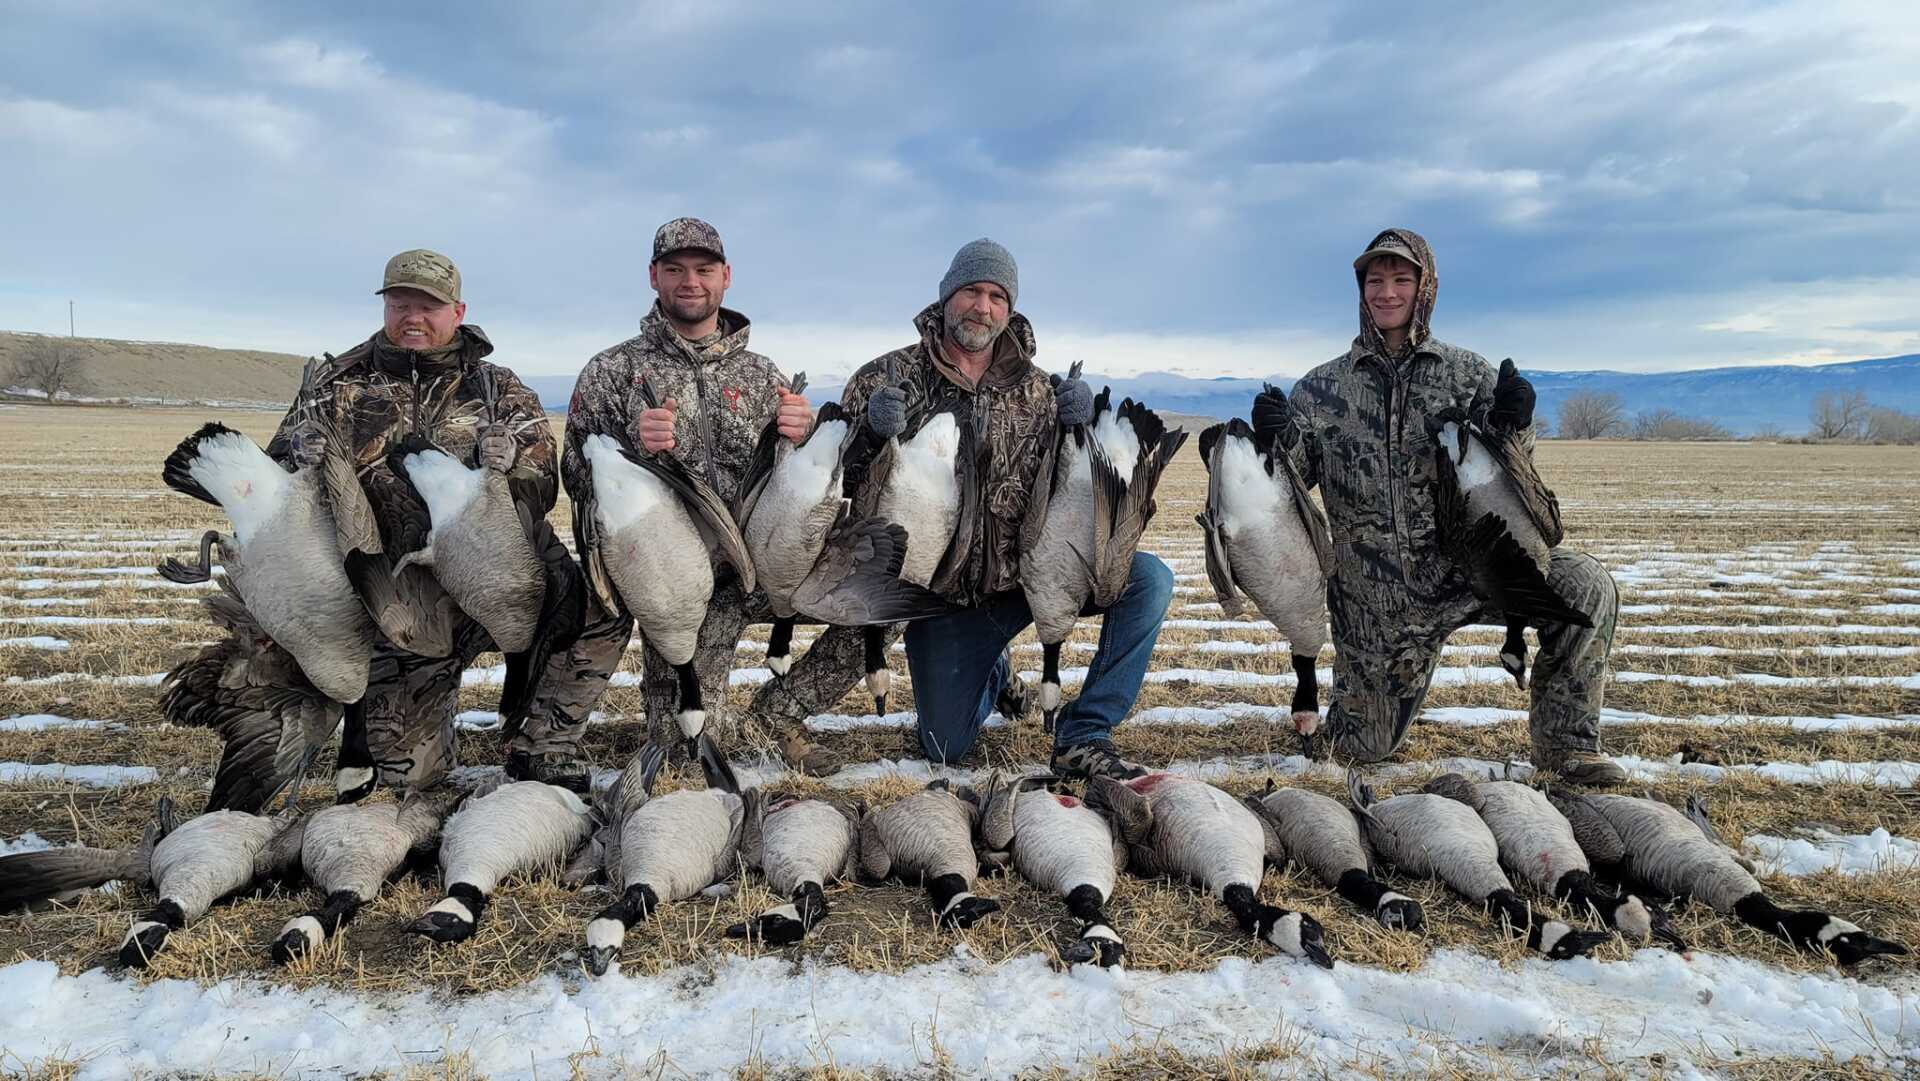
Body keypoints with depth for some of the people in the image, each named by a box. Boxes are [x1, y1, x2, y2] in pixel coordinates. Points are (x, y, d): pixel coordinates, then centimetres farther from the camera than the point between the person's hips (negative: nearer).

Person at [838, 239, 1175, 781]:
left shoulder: (1036, 389, 3)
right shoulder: (888, 377, -4)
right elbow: (840, 478, -4)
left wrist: (1076, 428, -12)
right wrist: (872, 433, -25)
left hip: (1027, 575, 2)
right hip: (942, 594, -1)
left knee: (1150, 578, -20)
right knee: (945, 747, 1)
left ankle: (1083, 737, -8)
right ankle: (993, 672, 37)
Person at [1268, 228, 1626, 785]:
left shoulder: (1467, 373, 5)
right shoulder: (1322, 388, 4)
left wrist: (1514, 425, -16)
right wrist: (1271, 441, -18)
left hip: (1467, 568, 1)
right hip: (1376, 598, 0)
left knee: (1586, 585, -24)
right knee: (1364, 746, 5)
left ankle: (1564, 743, -6)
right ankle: (1355, 683, 42)